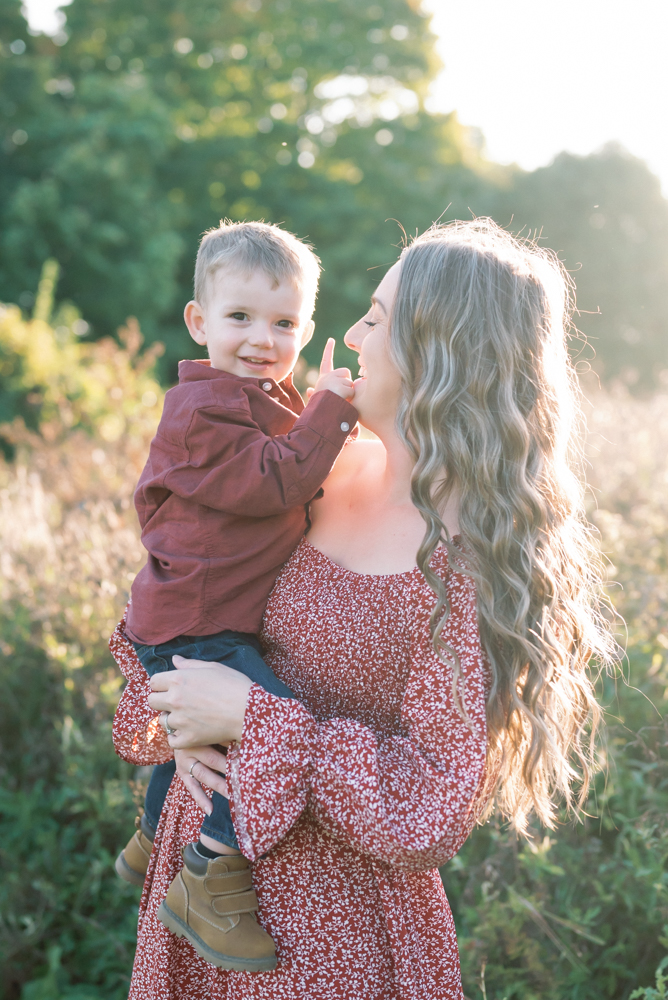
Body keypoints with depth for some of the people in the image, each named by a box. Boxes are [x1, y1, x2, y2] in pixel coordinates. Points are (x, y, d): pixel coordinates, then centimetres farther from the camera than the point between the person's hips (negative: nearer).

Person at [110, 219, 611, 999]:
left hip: (332, 909, -6)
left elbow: (432, 816, -23)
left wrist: (249, 716, -23)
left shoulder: (473, 558, -22)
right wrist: (174, 710, -8)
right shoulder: (329, 471, -3)